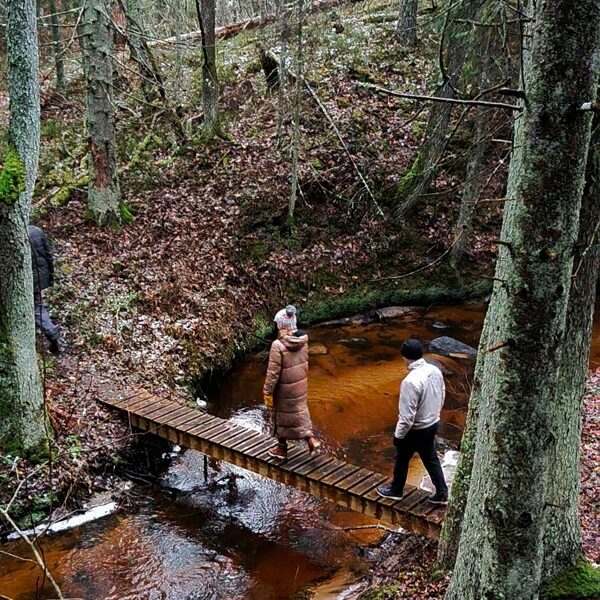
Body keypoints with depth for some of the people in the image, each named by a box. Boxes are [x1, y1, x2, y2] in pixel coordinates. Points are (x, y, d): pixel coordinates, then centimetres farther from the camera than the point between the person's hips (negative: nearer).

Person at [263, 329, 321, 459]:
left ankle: (282, 448, 31)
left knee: (281, 417, 16)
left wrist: (267, 392, -13)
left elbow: (273, 373, -23)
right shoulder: (303, 340, -10)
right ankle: (311, 438, 13)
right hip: (301, 386, 5)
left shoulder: (278, 346, -28)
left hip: (284, 390, -5)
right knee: (300, 413, 24)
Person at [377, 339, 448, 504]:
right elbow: (442, 397, 7)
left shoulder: (410, 381, -33)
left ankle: (395, 490, 39)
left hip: (415, 430, -6)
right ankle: (442, 494, 35)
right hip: (433, 424, 7)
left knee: (402, 459, 18)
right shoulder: (435, 371, -9)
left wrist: (398, 435, -13)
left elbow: (407, 416, -28)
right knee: (431, 459, 24)